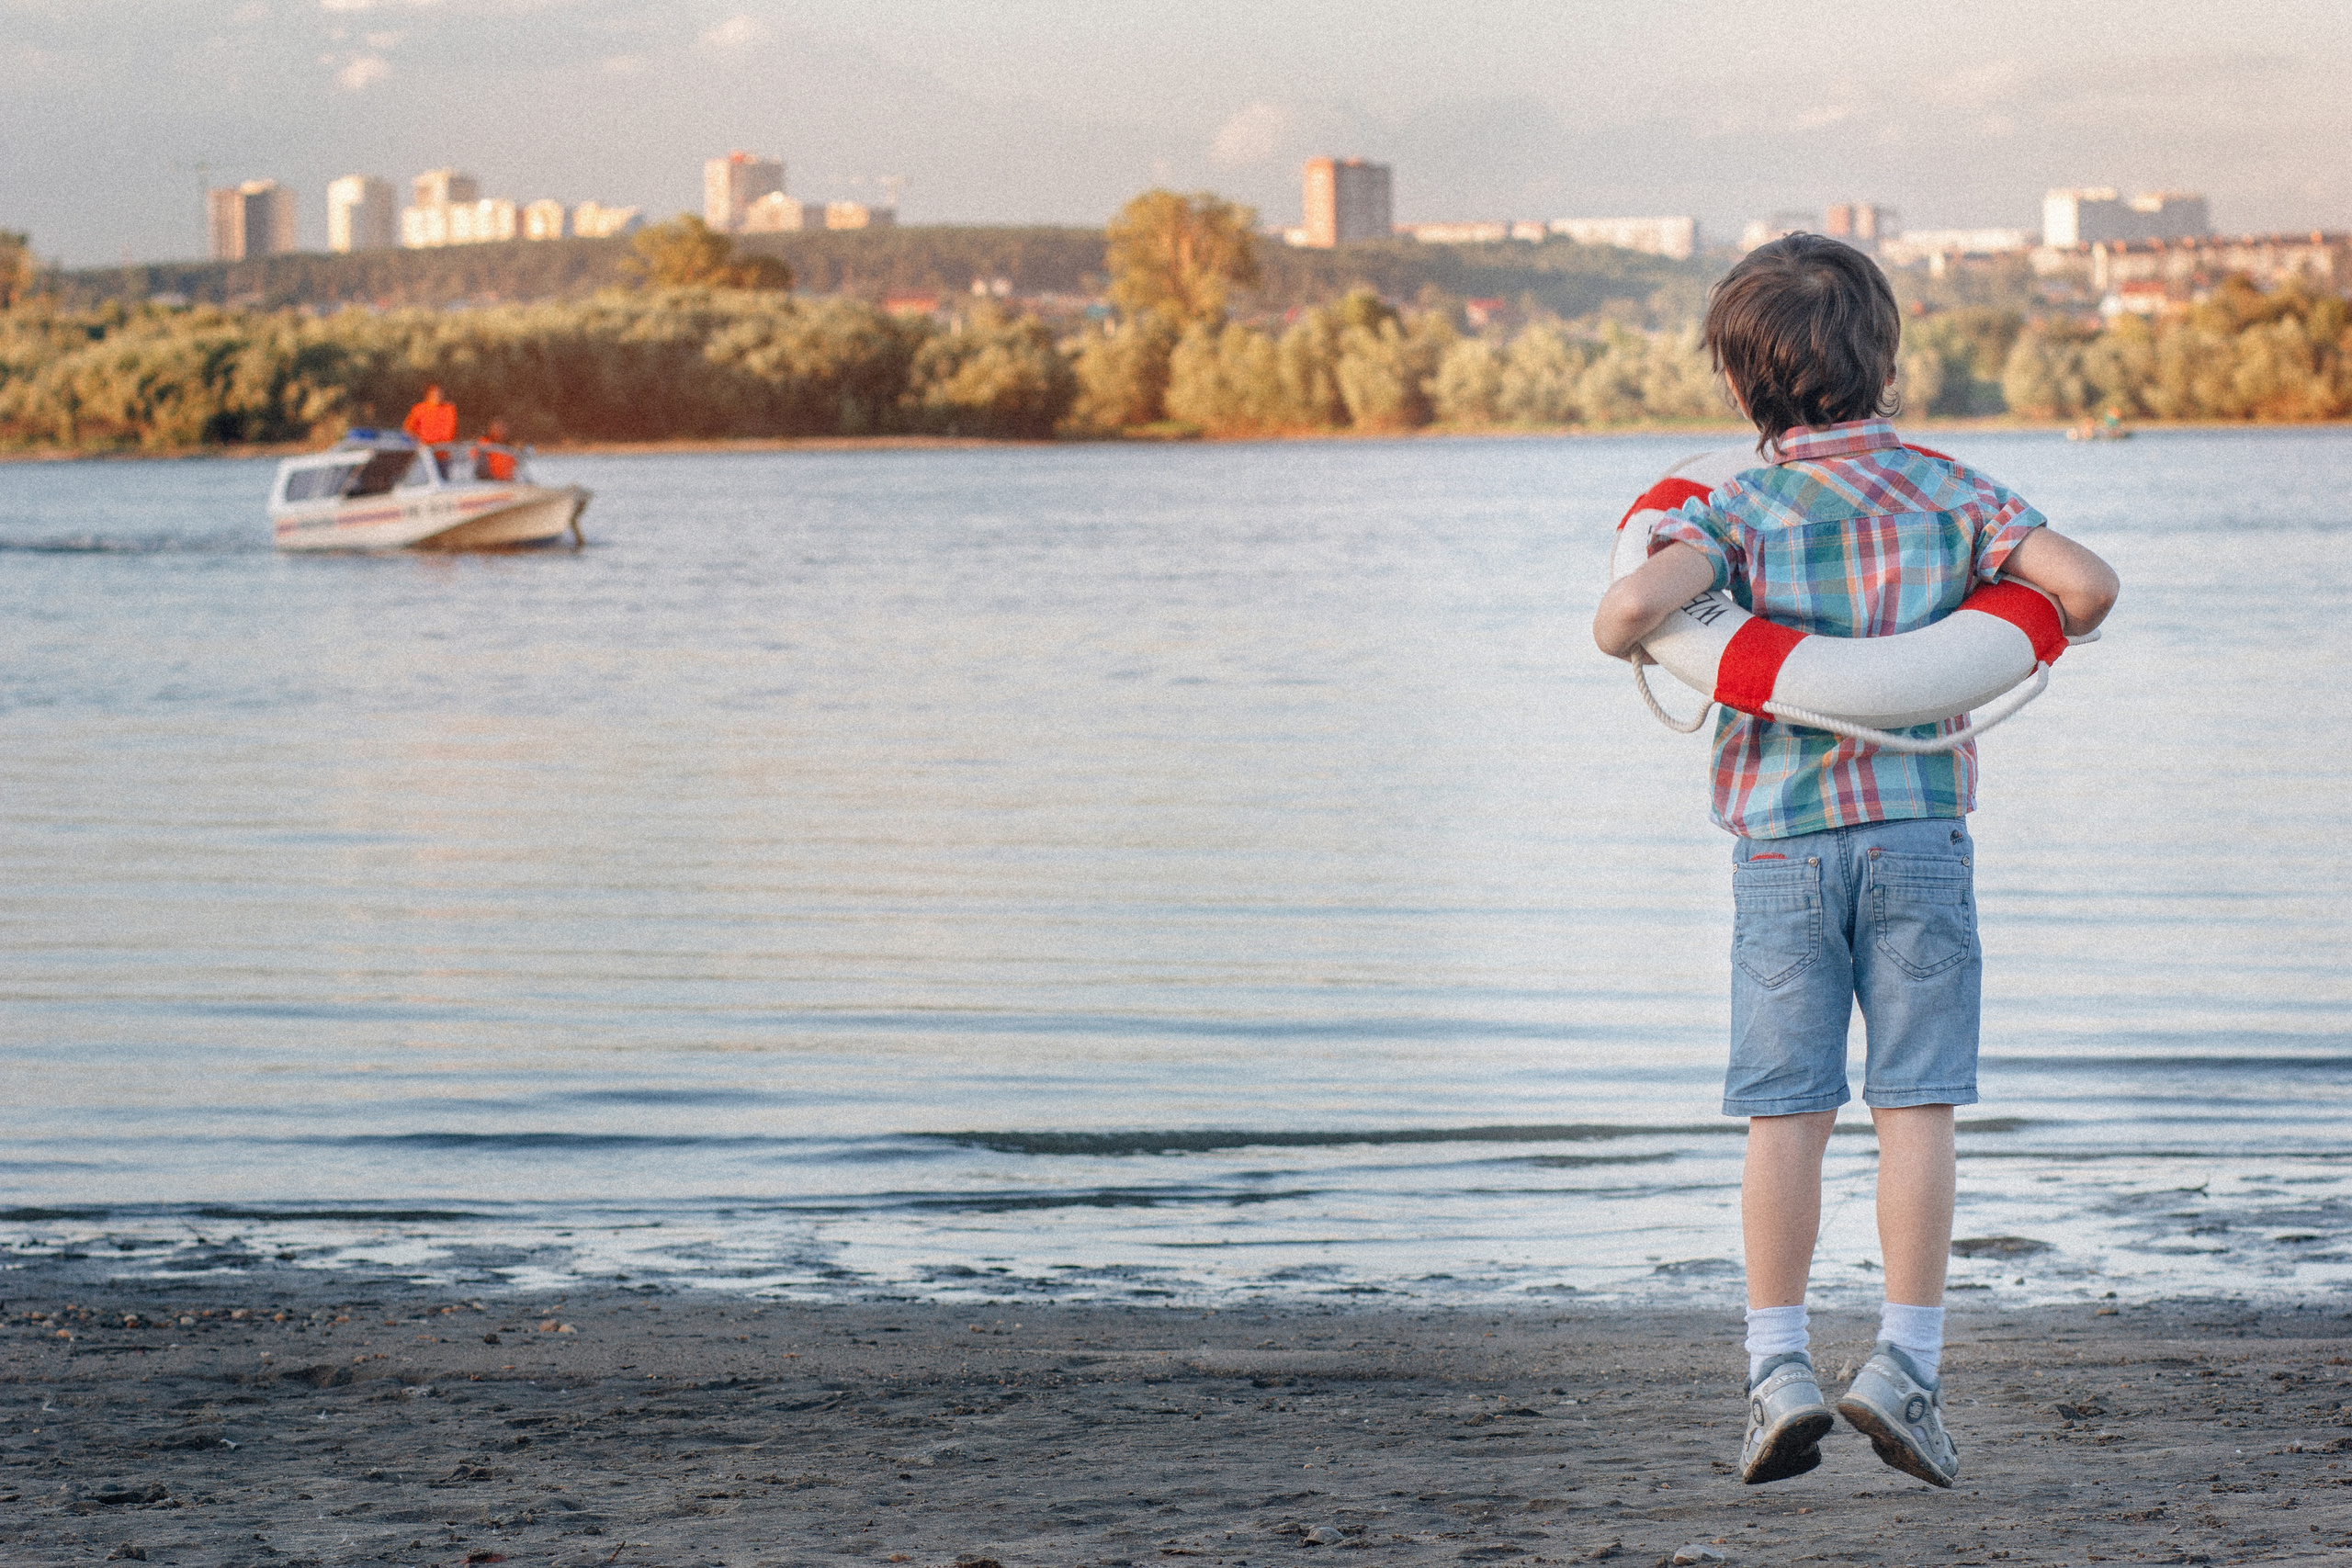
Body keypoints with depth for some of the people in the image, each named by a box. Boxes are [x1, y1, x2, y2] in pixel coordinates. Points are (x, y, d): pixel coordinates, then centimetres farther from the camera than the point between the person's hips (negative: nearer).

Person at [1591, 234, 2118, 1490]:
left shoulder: (1737, 510, -3)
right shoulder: (1949, 493, 2)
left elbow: (1637, 604, -22)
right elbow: (2086, 586, -8)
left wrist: (1625, 630, 1)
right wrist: (2031, 629, 13)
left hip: (1783, 844, 0)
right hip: (1921, 829, 0)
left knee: (1787, 1114, 5)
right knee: (1916, 1106, 3)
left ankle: (1779, 1366, 1)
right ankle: (1906, 1362, -1)